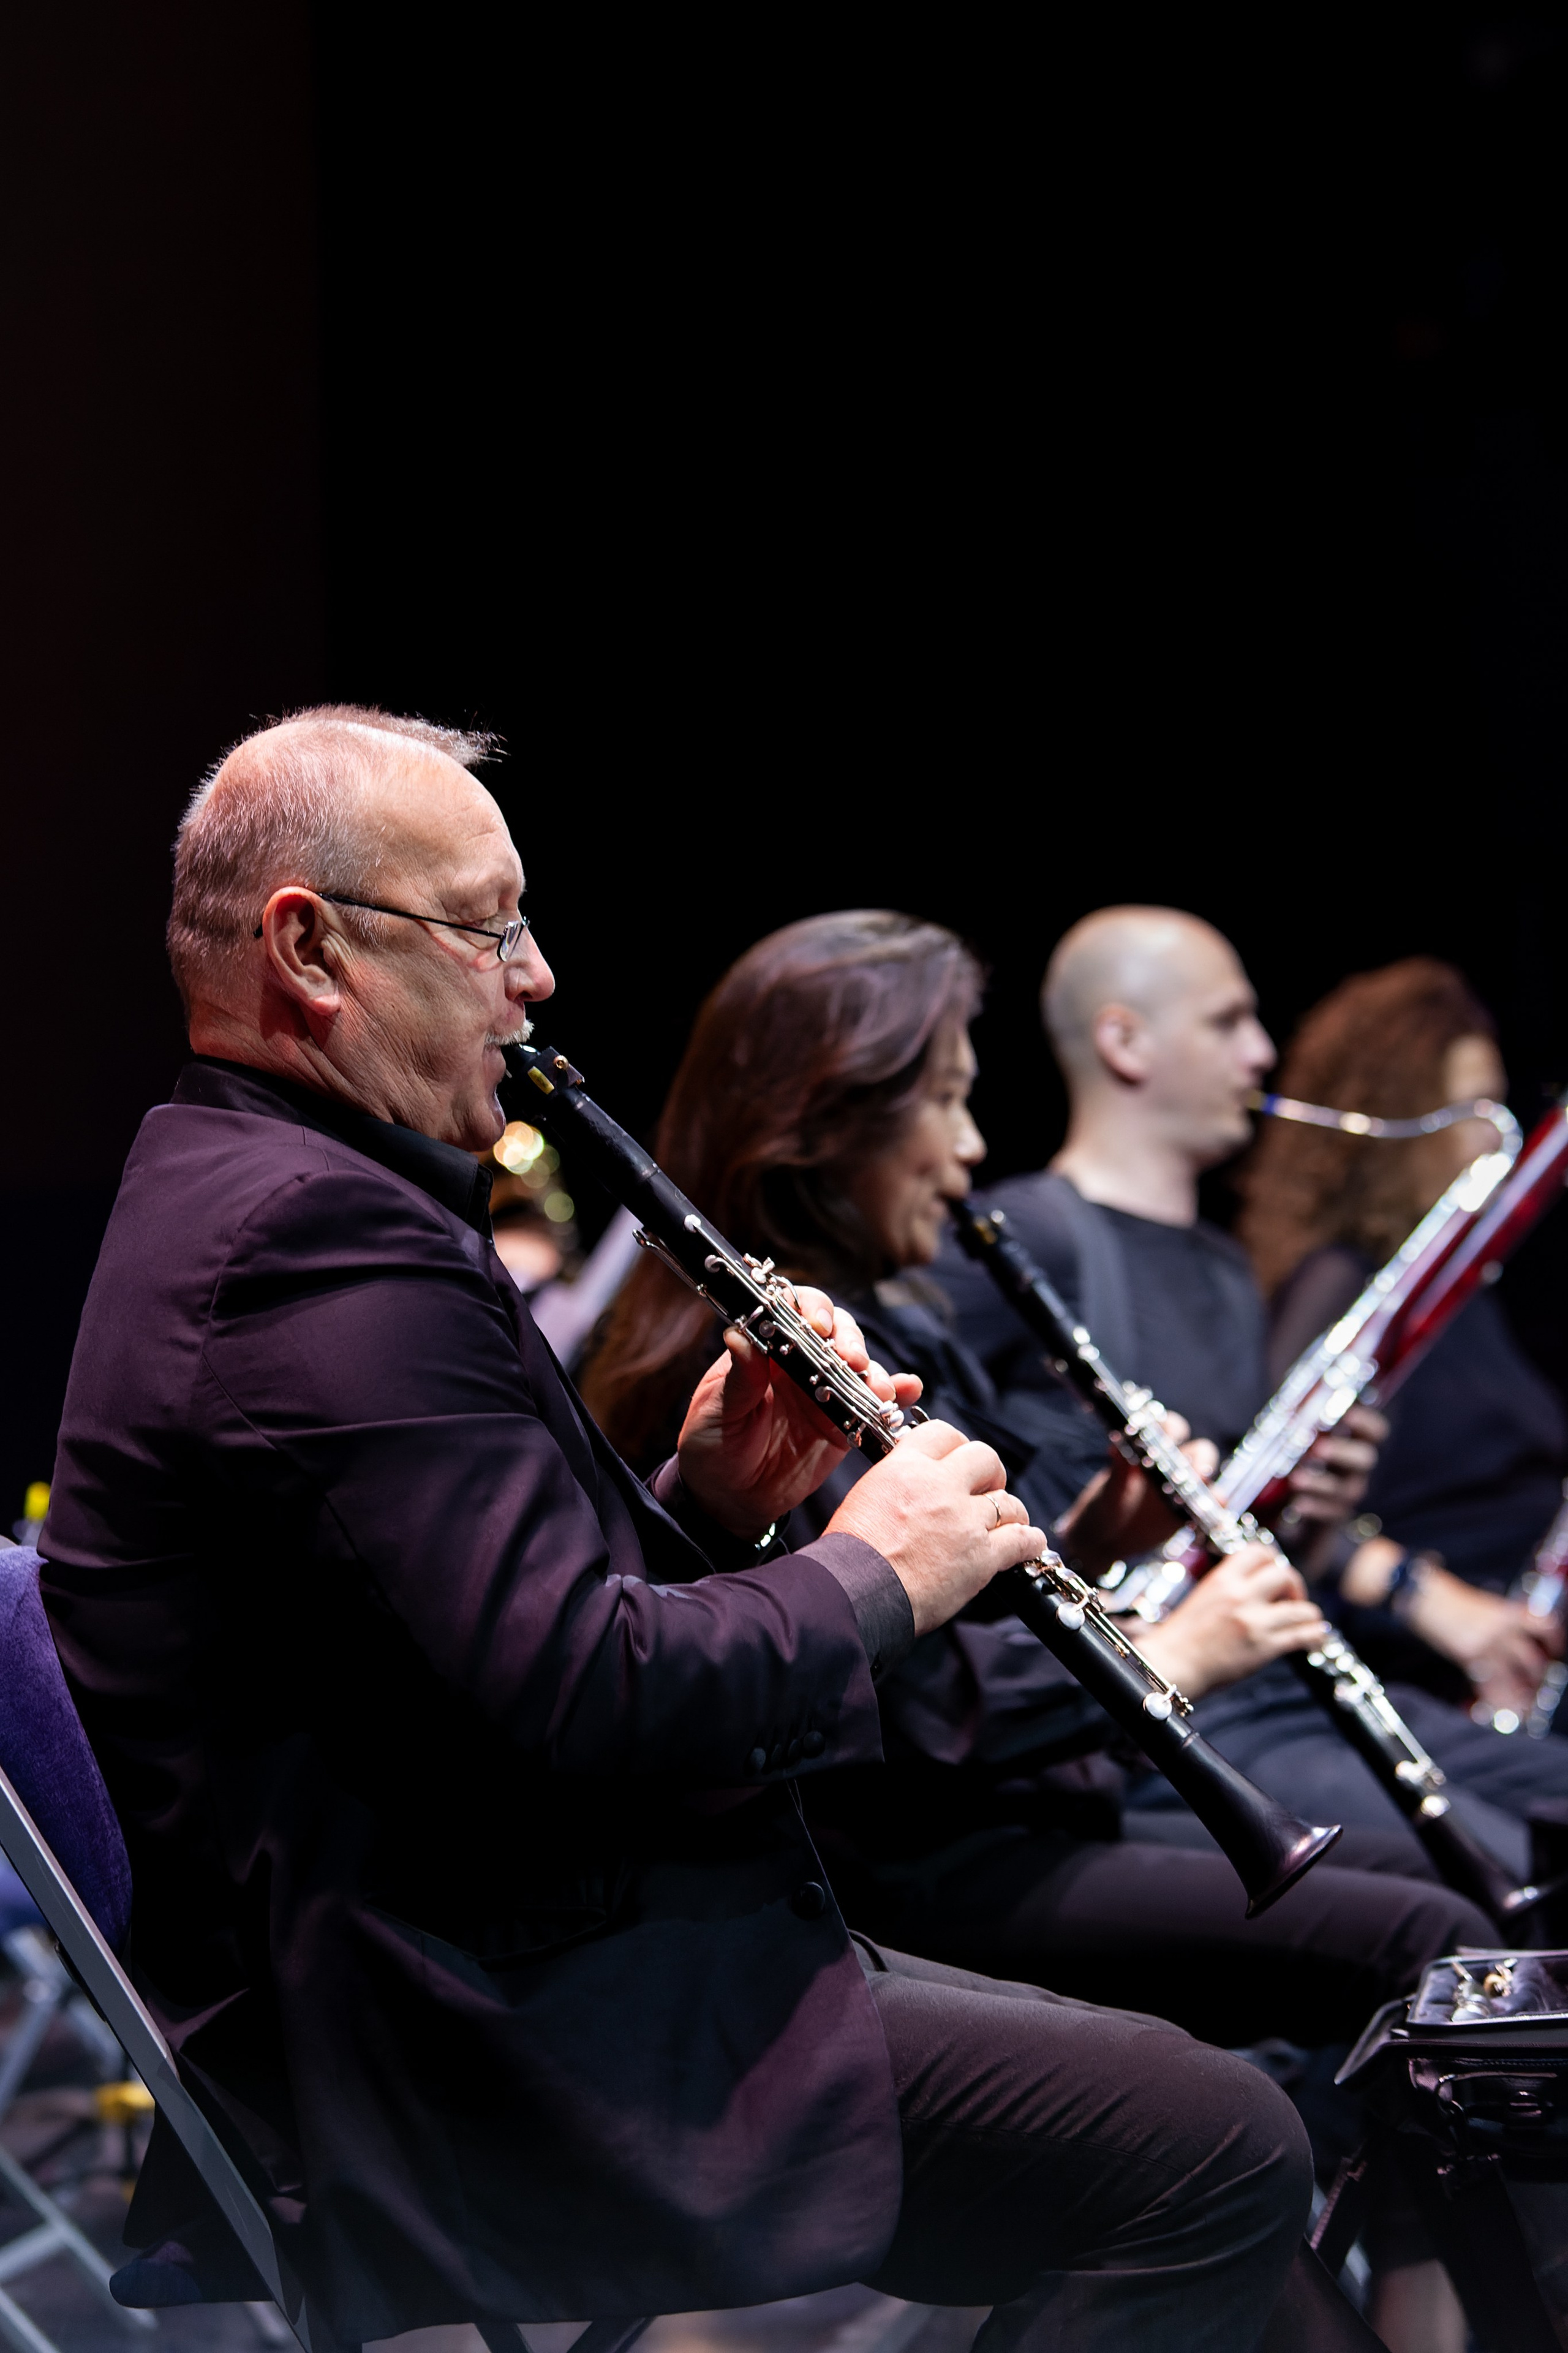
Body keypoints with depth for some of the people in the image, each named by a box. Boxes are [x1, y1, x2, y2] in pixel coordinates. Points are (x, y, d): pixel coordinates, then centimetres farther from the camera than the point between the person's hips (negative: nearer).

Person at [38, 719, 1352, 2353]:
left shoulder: (245, 1195, 16)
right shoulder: (320, 1240, -19)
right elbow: (587, 1701, -25)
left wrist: (703, 1501, 4)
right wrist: (868, 1575, -10)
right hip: (457, 2078, -11)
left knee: (1178, 2093, 13)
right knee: (1219, 2153, -16)